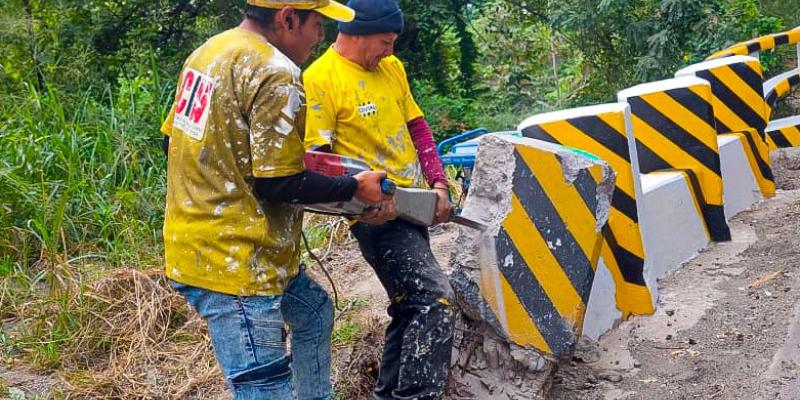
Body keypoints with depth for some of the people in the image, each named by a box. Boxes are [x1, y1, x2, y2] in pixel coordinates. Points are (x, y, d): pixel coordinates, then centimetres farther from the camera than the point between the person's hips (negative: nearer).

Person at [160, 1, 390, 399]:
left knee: (314, 311, 28)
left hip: (193, 243, 10)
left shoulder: (209, 51, 9)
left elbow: (172, 140, 18)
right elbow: (279, 185, -18)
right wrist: (355, 187, -4)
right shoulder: (275, 72, -19)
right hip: (231, 260, -10)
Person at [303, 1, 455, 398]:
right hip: (377, 214, -8)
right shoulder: (320, 79, -13)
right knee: (435, 299, -18)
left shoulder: (391, 67, 11)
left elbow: (417, 127, 15)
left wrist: (438, 184, 3)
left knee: (411, 308, 15)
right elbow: (316, 158, -15)